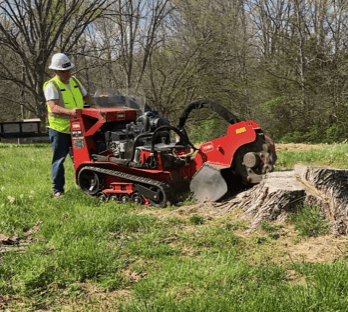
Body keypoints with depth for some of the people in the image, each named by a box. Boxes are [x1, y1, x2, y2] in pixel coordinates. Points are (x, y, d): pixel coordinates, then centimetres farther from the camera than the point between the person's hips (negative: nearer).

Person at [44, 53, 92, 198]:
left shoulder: (74, 81, 10)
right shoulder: (51, 86, -12)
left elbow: (86, 97, 23)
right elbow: (54, 107, -26)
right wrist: (70, 112, -42)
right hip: (60, 129, -6)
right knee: (59, 160, 0)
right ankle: (58, 190, 9)